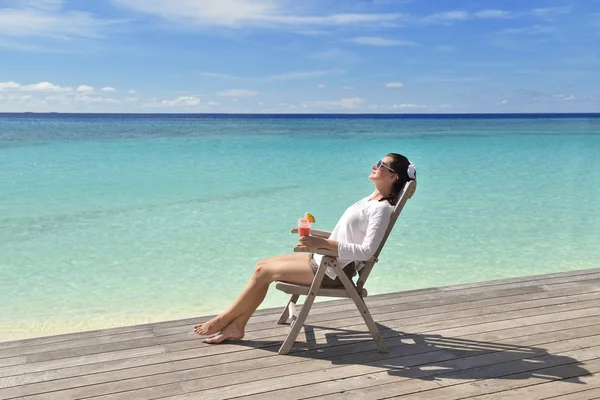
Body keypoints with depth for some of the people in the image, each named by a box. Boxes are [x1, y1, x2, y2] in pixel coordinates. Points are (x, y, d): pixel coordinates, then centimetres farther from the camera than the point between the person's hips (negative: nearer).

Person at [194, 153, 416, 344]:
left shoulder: (382, 208, -18)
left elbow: (366, 251, -28)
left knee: (264, 271, -7)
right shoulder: (372, 199, 10)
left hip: (333, 270, -9)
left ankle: (224, 320, 9)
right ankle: (236, 325, 6)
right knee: (263, 265, 4)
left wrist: (322, 243, -31)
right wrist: (319, 240, 11)